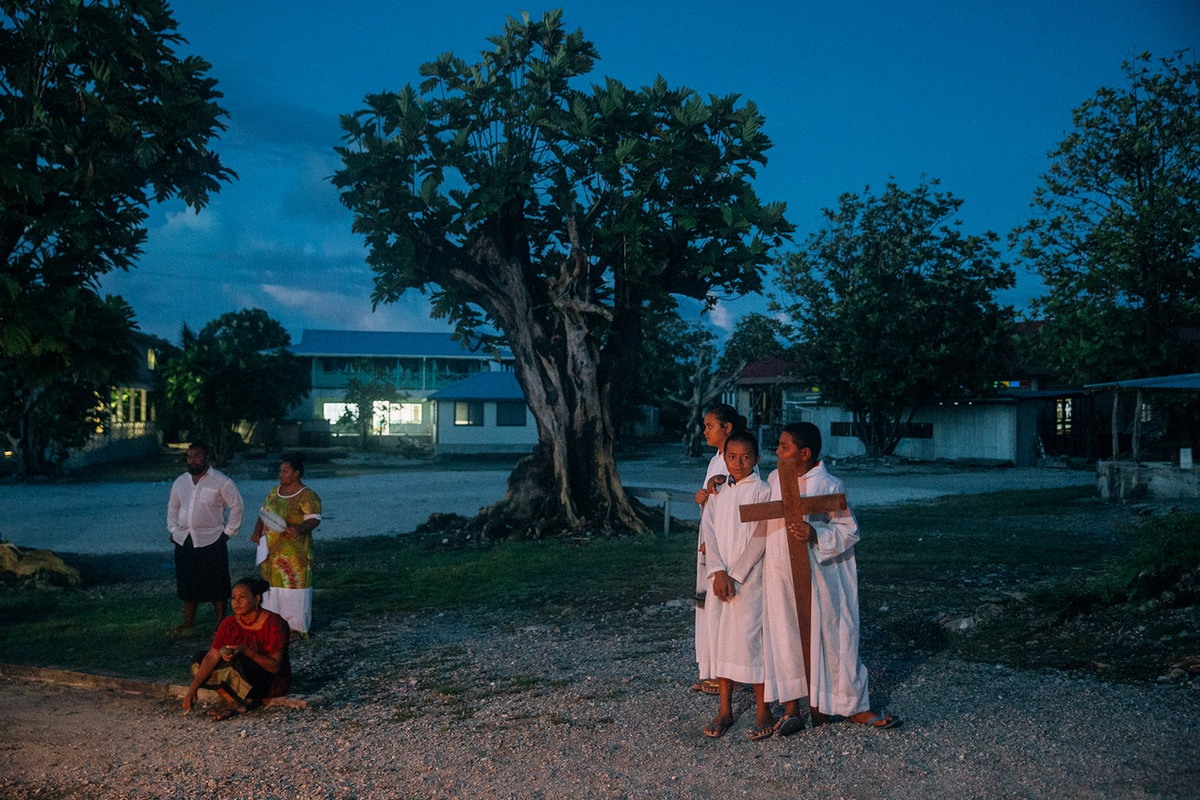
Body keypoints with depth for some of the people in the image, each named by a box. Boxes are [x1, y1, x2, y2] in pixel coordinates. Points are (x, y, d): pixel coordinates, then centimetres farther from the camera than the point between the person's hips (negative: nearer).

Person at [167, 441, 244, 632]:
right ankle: (188, 621, 27)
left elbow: (237, 506, -4)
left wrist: (228, 532, -6)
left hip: (211, 542, -5)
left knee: (216, 585, 0)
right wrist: (173, 529, 11)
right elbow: (173, 507, 22)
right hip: (184, 541, 5)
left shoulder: (221, 481, -7)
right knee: (187, 583, 14)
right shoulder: (180, 482, 10)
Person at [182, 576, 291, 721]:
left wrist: (246, 651, -38)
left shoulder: (273, 623, -21)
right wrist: (193, 689, -23)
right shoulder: (230, 624, -4)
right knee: (200, 659, -8)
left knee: (239, 661, -34)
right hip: (248, 677, 7)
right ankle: (233, 701, -16)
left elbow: (275, 666, -24)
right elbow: (212, 656, -12)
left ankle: (248, 701, -11)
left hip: (275, 681, -7)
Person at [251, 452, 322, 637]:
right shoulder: (274, 492, 12)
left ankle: (296, 625, 6)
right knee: (273, 583, 12)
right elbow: (264, 514, 18)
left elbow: (314, 519, -17)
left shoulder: (307, 496, -10)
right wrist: (257, 532, 2)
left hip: (294, 551, -7)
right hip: (272, 550, 7)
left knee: (293, 584, -3)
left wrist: (299, 528, -35)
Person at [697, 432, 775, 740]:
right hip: (720, 578, 5)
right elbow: (709, 532, 2)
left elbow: (759, 538, -11)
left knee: (750, 639, -6)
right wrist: (718, 572, -12)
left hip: (750, 579, -5)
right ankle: (724, 711, 16)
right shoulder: (717, 493, 11)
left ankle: (764, 712, 5)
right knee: (719, 639, 6)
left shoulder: (762, 491, -4)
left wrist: (735, 575, -15)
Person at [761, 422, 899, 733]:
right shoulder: (774, 479, 6)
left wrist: (816, 535, -24)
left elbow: (850, 530, -9)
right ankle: (791, 708, 18)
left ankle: (852, 705, 18)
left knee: (831, 638, 4)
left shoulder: (828, 486, -10)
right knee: (785, 637, 8)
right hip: (779, 576, 5)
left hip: (816, 577, -4)